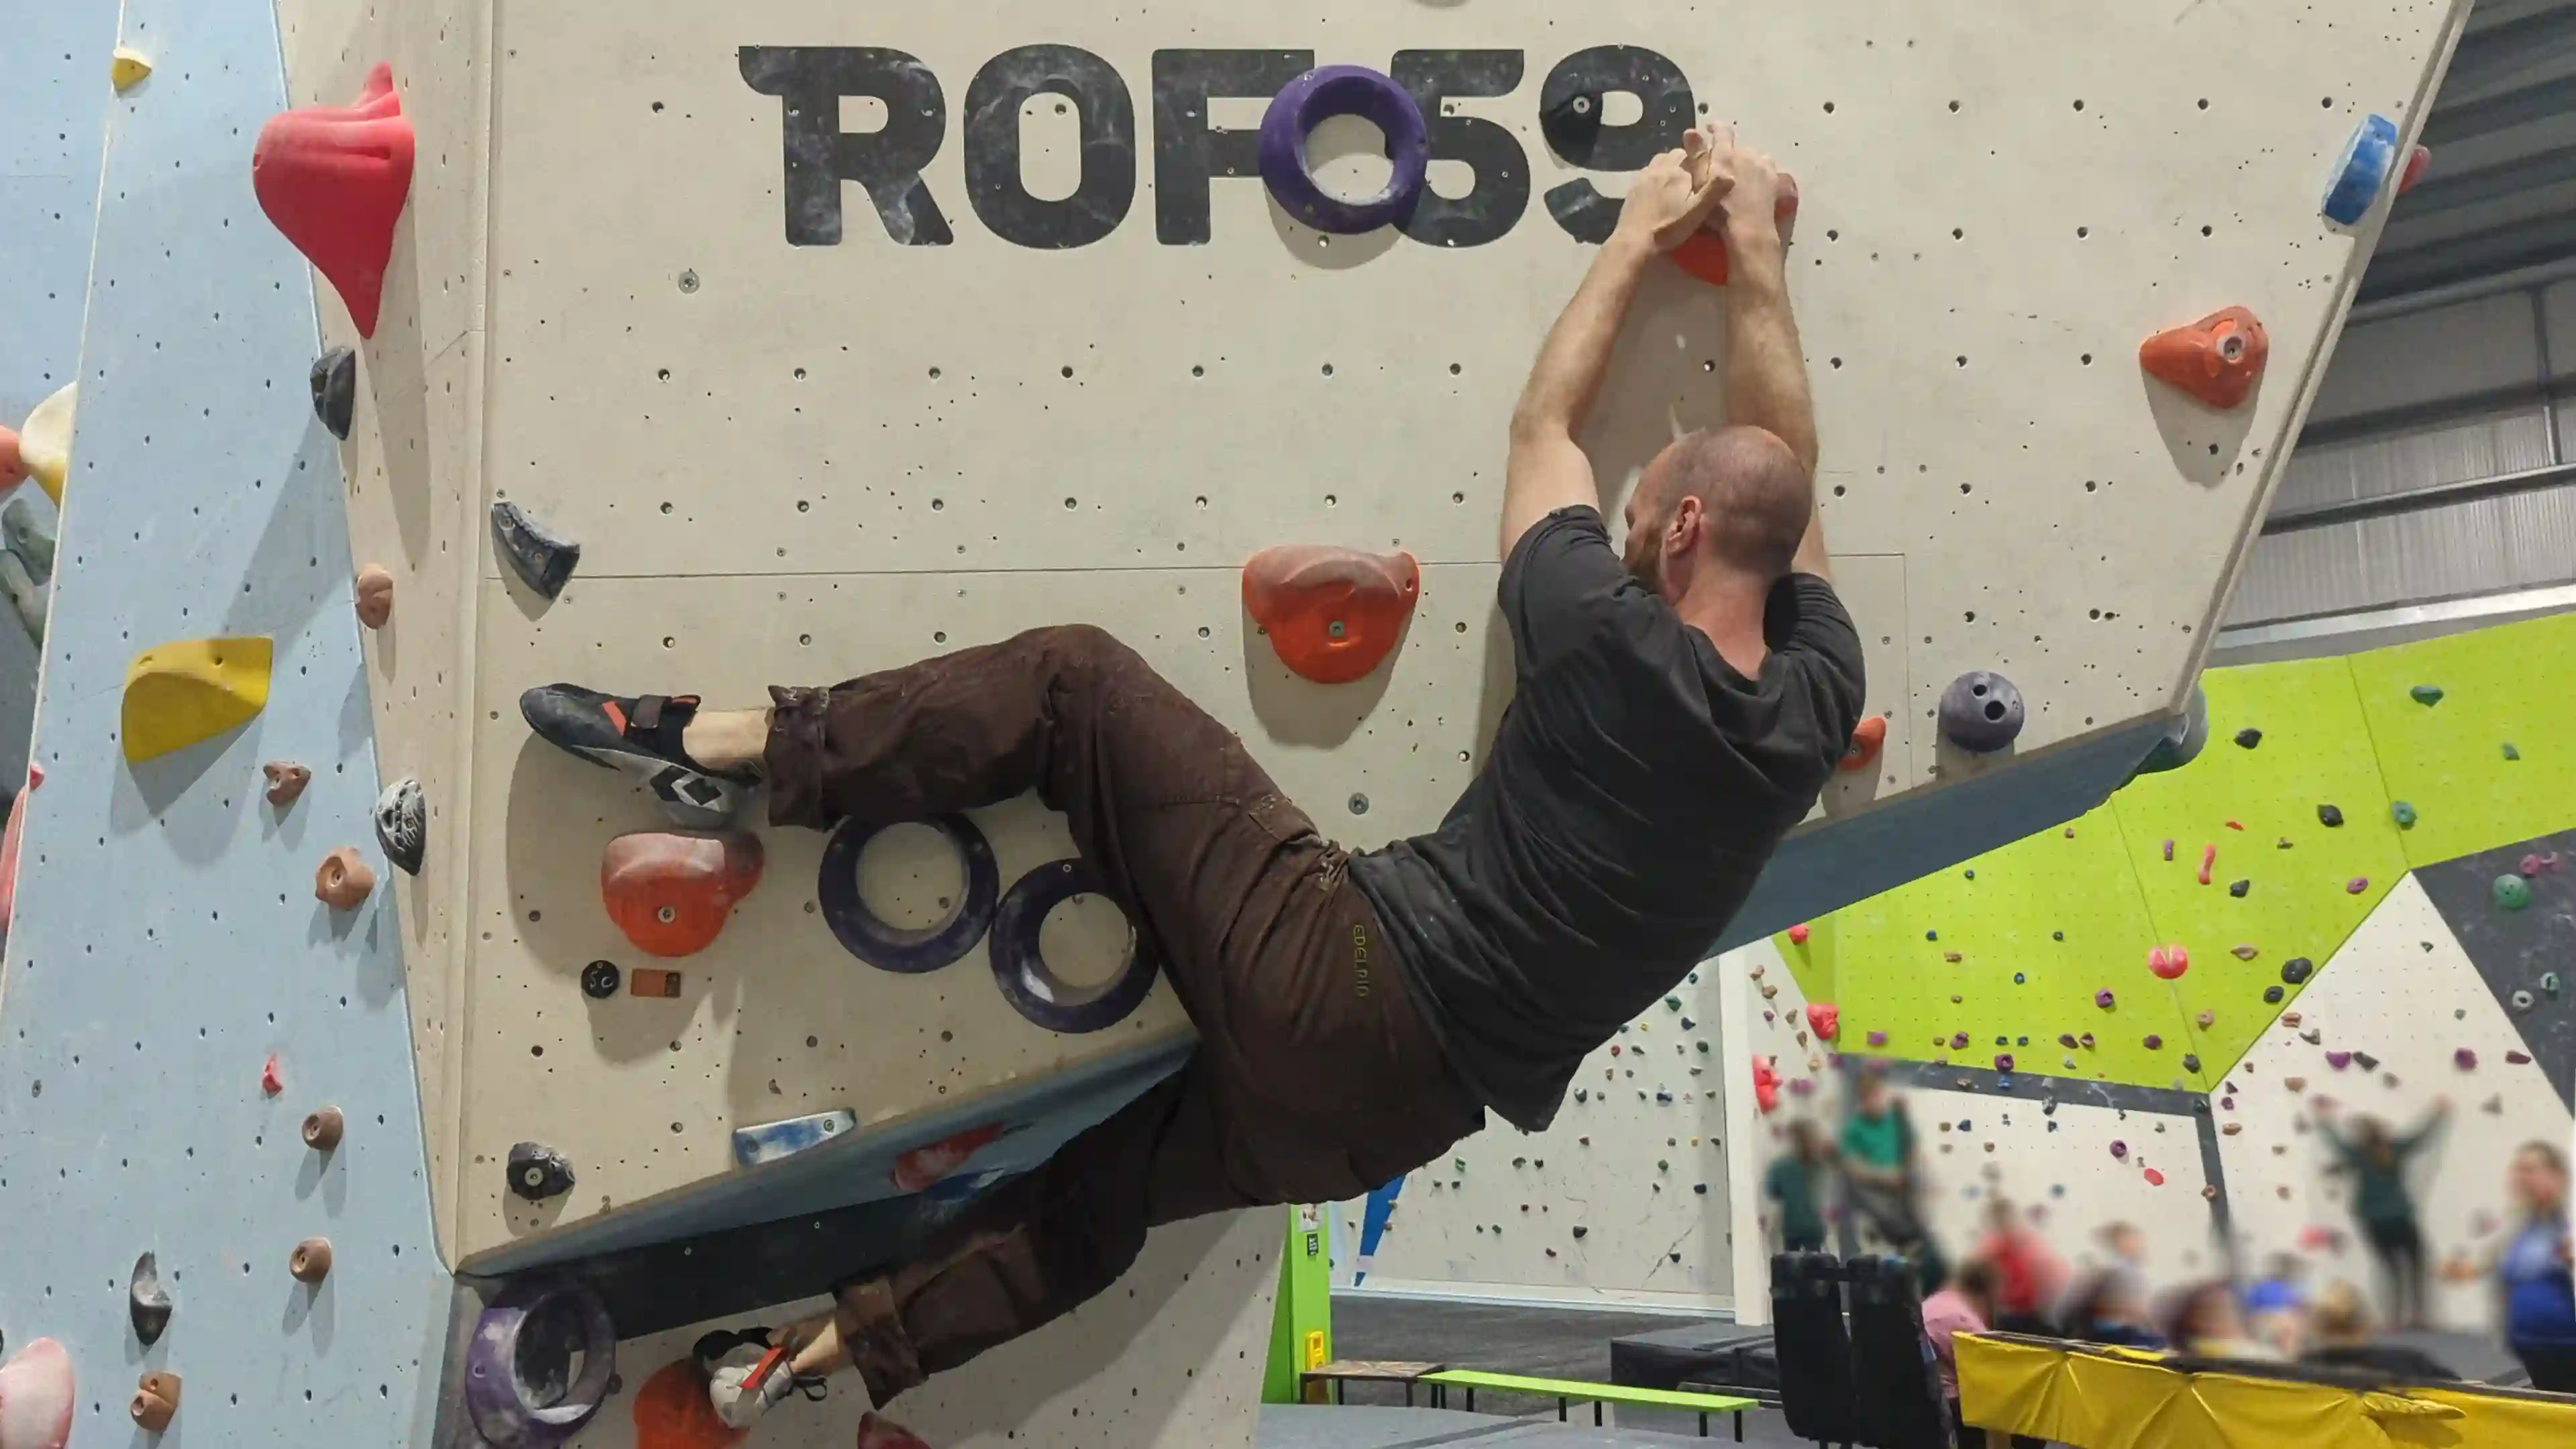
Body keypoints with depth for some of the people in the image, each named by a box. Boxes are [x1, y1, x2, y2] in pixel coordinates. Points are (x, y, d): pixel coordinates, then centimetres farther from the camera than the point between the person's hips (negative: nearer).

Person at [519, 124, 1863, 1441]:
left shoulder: (1613, 646, -12)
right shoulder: (1814, 701, 5)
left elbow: (1542, 425, 5)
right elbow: (1777, 469, 19)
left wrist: (1637, 240, 19)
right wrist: (1753, 250, 25)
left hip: (1341, 979, -8)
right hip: (1411, 1102, 8)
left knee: (1076, 681, -2)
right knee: (1114, 1178, 26)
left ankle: (737, 745, 3)